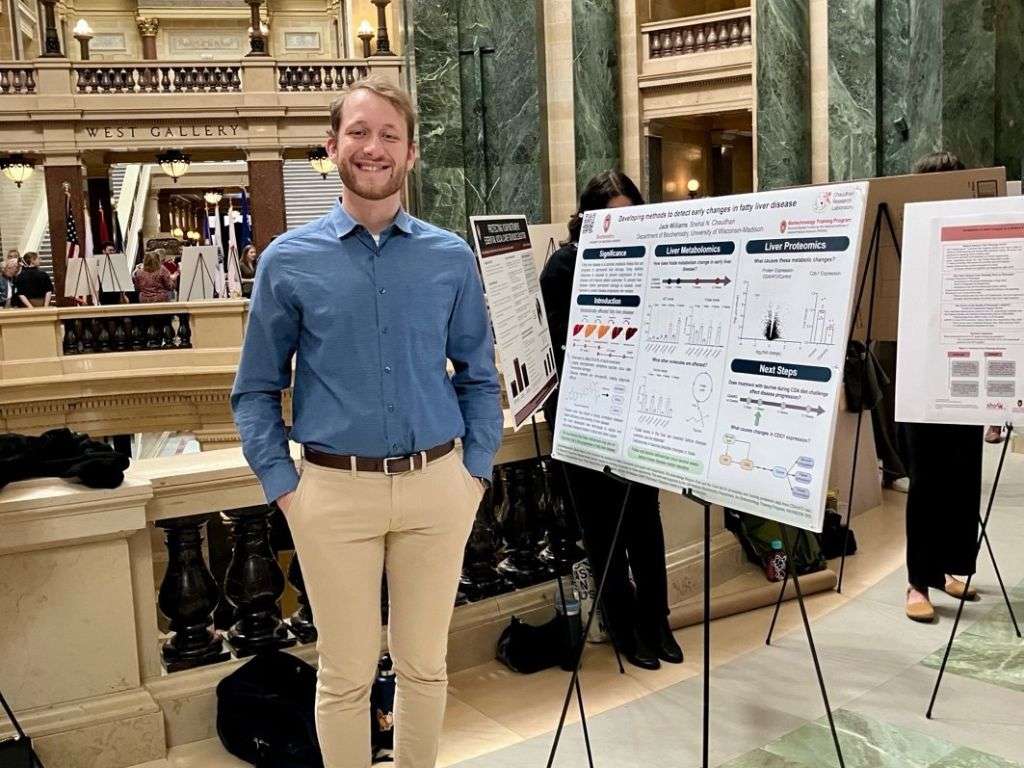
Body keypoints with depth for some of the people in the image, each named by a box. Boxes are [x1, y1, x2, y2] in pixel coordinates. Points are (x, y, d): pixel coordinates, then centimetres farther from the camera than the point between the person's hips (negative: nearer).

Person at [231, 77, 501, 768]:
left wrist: (476, 472, 1)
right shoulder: (288, 260, 1)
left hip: (436, 485, 2)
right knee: (347, 673, 10)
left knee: (425, 664, 15)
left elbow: (480, 378, 9)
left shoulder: (452, 258, 4)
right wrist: (283, 486, -2)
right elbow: (256, 390, 5)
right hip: (335, 490, -1)